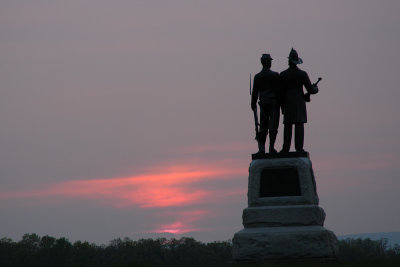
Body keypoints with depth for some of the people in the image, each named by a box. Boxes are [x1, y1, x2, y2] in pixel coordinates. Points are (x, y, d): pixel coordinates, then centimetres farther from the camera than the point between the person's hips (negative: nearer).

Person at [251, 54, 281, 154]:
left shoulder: (257, 76, 2)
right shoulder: (275, 75, -8)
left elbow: (255, 92, 5)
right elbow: (279, 90, -8)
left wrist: (253, 104, 15)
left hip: (263, 103, 3)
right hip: (274, 103, -3)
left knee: (263, 126, 7)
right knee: (273, 126, 0)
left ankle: (261, 148, 3)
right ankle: (271, 148, -3)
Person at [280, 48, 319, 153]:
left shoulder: (283, 75, 0)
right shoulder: (302, 74, -2)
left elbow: (281, 92, 3)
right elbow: (310, 90, 0)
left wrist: (282, 105, 12)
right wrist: (315, 88, 23)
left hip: (288, 102, 1)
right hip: (299, 102, -1)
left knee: (288, 125, 6)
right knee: (299, 124, -2)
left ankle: (286, 148, 2)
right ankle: (299, 147, -9)